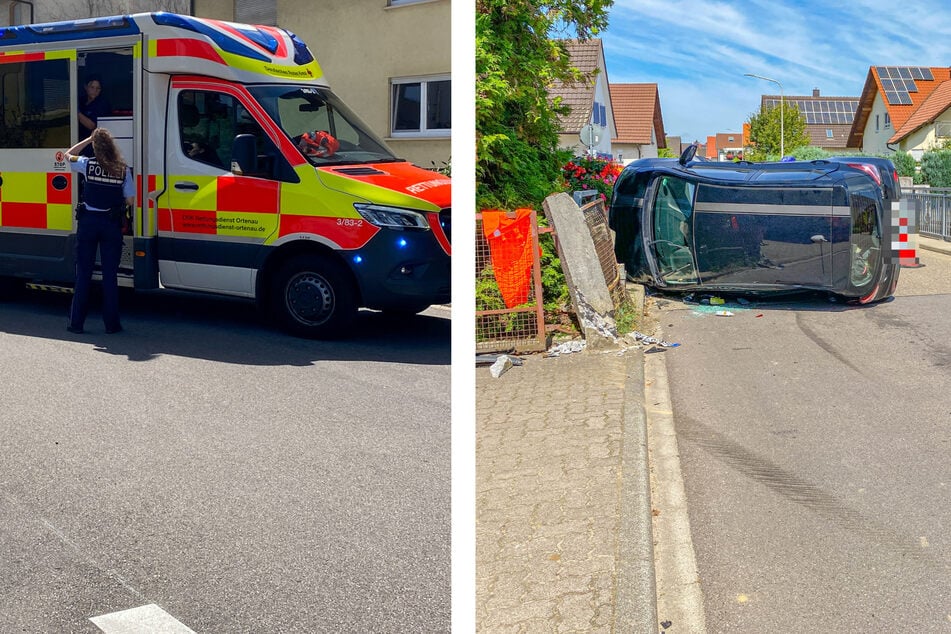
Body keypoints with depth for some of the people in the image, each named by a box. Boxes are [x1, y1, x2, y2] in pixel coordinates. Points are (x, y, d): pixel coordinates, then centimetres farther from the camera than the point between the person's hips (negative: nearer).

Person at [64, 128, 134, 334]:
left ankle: (76, 322, 11)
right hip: (112, 224, 0)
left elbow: (68, 155, 16)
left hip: (88, 222, 0)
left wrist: (89, 139, 15)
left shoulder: (87, 164, -5)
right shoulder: (123, 169, -5)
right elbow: (130, 200, -1)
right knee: (110, 274, 6)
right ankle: (111, 323, 7)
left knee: (83, 273, 8)